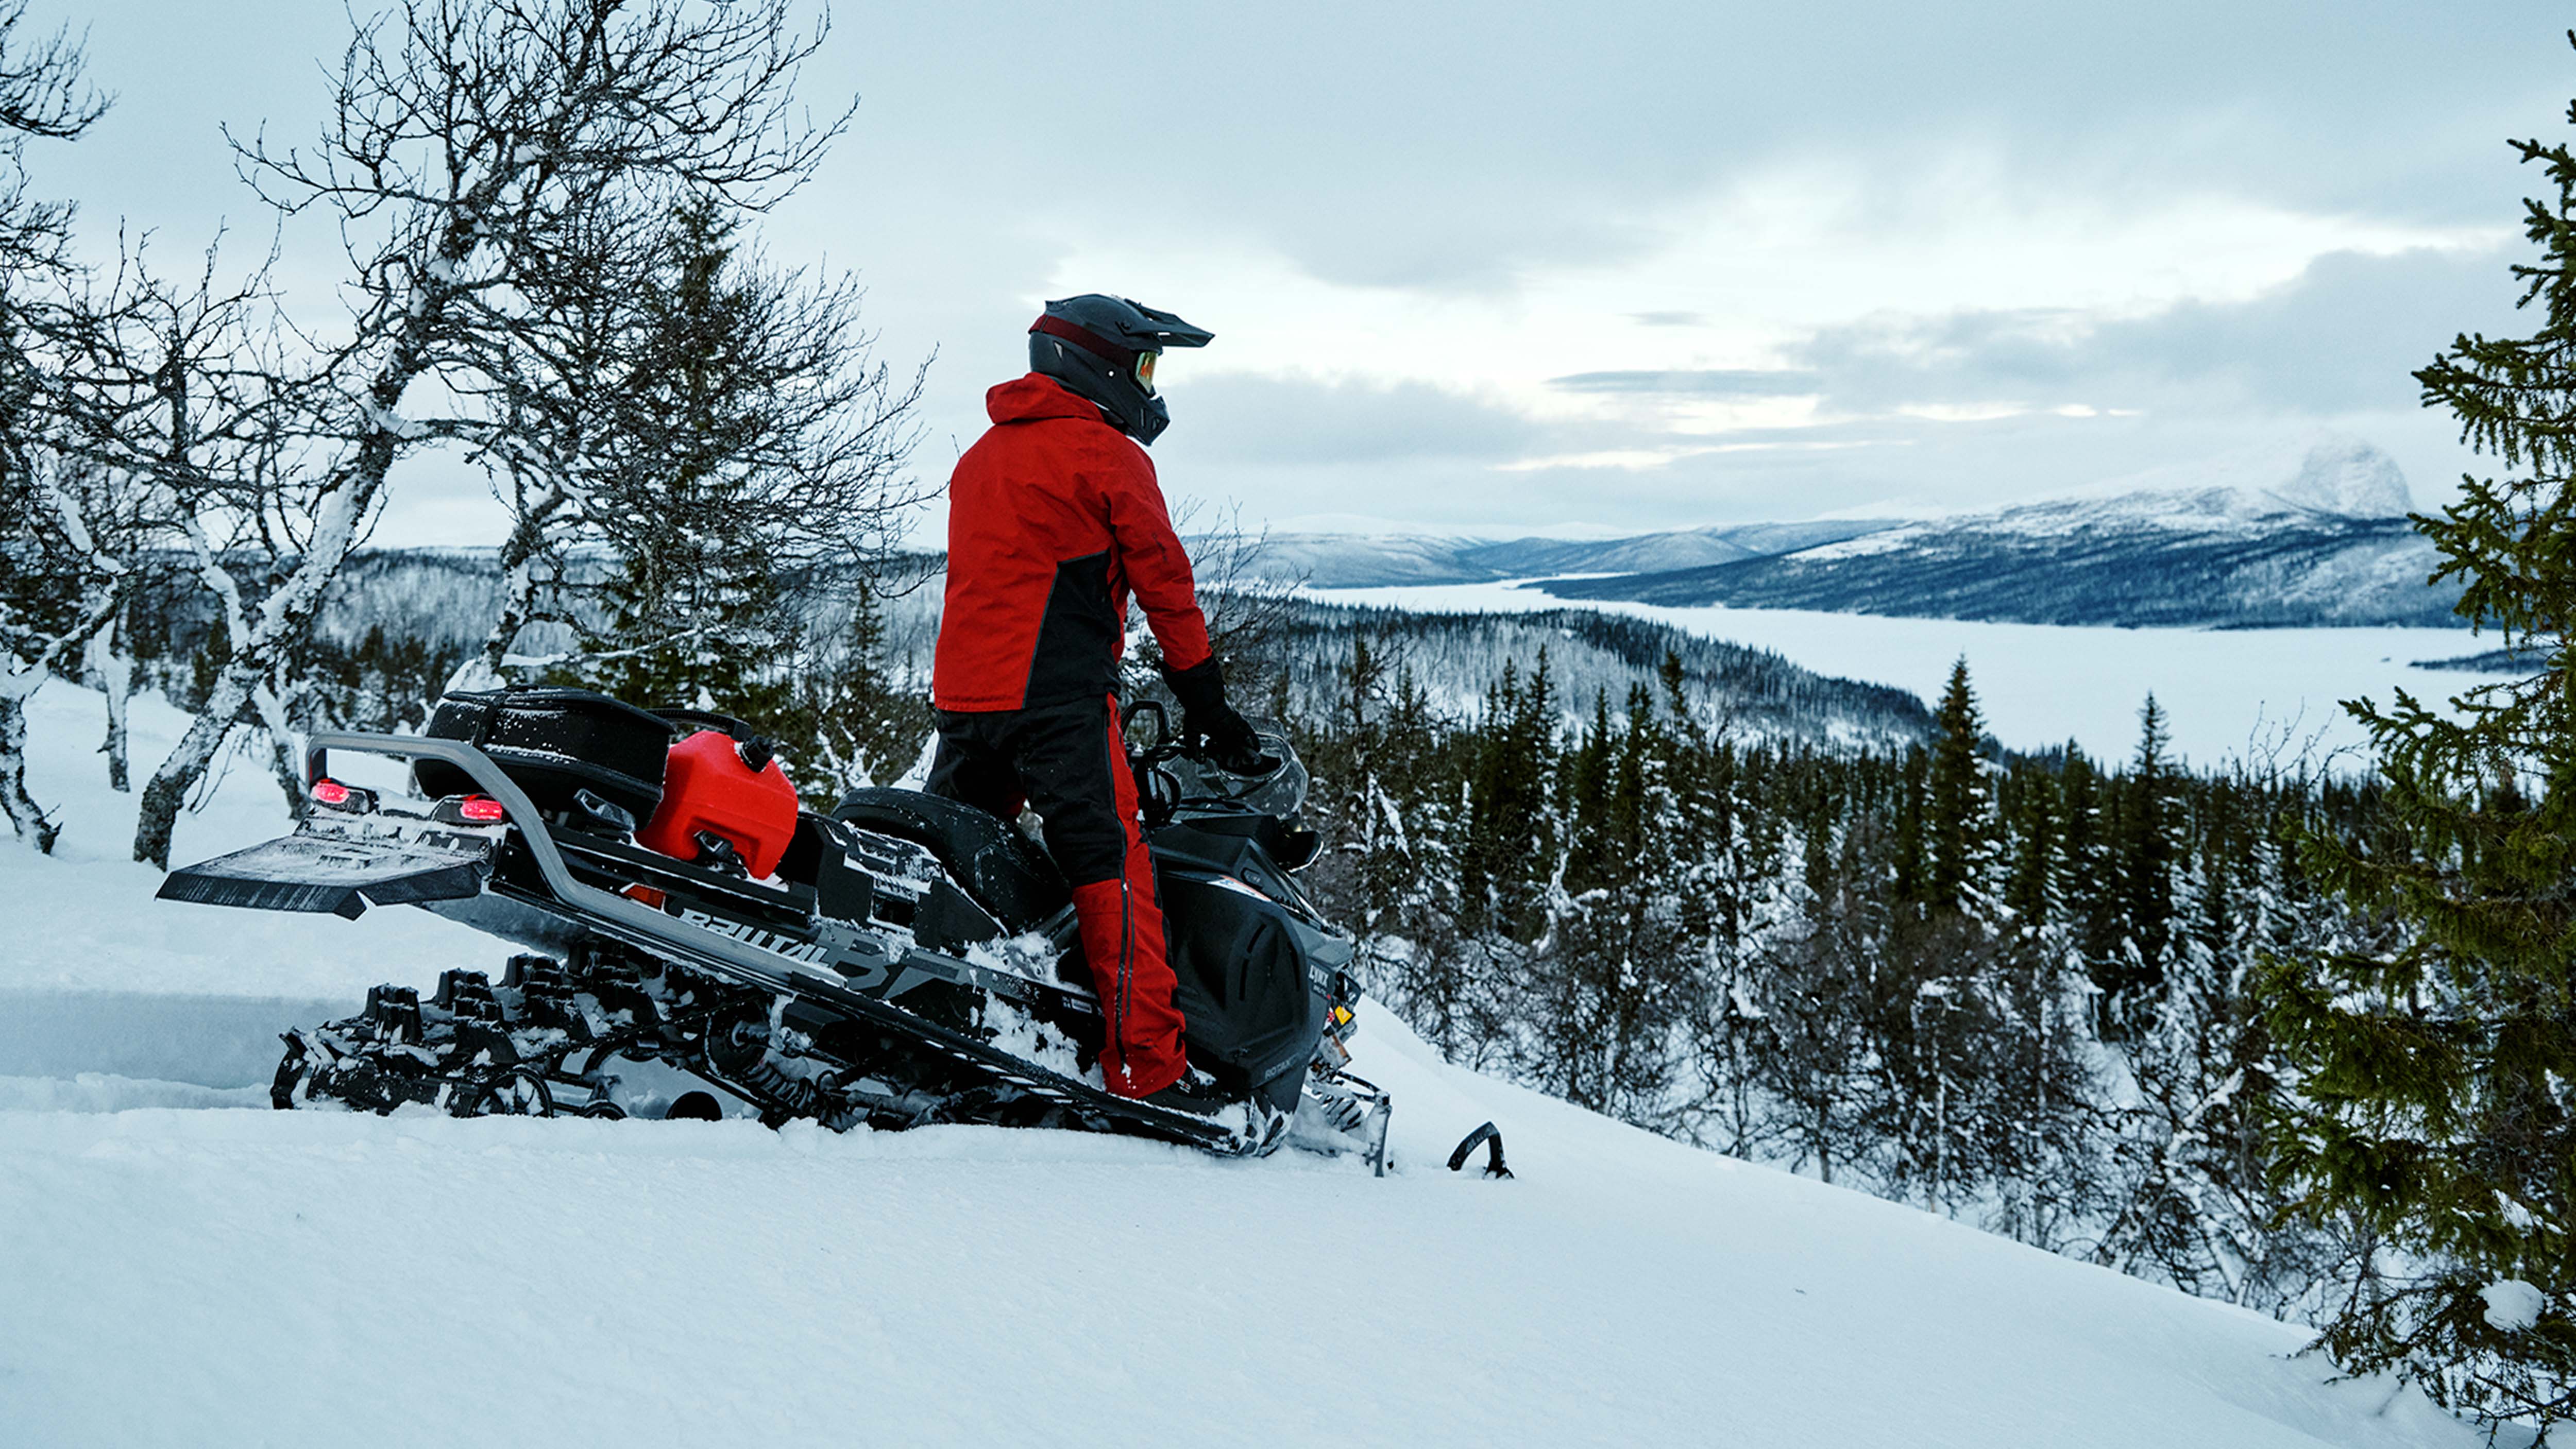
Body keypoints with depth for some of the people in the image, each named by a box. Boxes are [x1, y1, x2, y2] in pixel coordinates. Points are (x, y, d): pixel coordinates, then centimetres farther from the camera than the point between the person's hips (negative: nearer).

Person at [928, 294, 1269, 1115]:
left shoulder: (981, 456, 21)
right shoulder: (1107, 456, -3)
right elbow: (1163, 579, -1)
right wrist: (1204, 700, 5)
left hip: (961, 692, 8)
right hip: (1058, 700, -8)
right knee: (1111, 870, -7)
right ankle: (1148, 1071, -8)